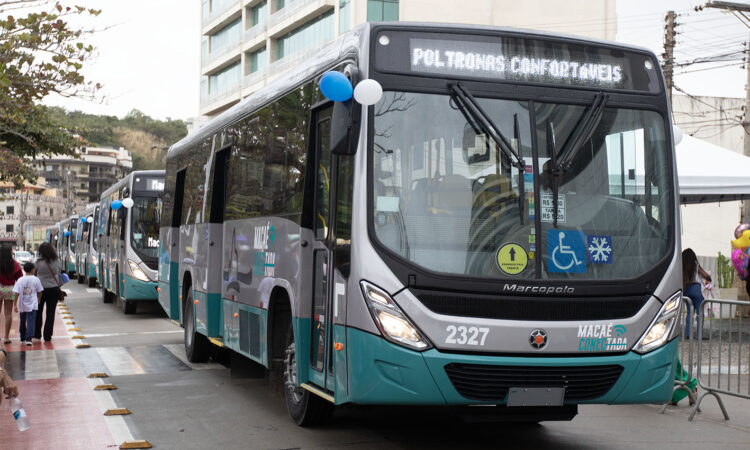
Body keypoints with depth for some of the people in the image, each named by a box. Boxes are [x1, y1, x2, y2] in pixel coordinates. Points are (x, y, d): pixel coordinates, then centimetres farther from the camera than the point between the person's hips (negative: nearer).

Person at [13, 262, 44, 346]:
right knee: (31, 322, -7)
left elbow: (16, 293, -8)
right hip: (32, 305, -2)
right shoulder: (36, 280, -5)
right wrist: (38, 300, 23)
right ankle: (28, 338, -22)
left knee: (23, 321, 19)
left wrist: (15, 305, -3)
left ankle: (22, 337, 32)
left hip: (22, 305, 2)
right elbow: (39, 292, 4)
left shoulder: (20, 280, -3)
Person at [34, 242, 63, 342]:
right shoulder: (57, 261, -5)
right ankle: (47, 336, 6)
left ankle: (37, 334, 22)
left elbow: (34, 274, -3)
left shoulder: (39, 262, -12)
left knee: (38, 312, 15)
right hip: (54, 289, 1)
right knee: (50, 313, 5)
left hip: (41, 289, -1)